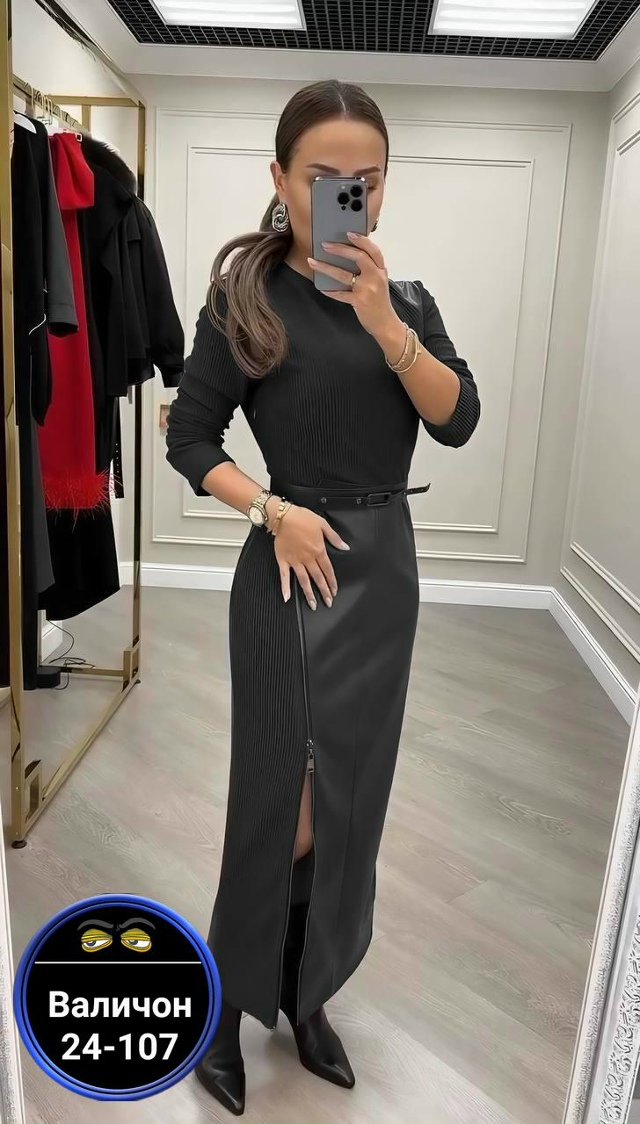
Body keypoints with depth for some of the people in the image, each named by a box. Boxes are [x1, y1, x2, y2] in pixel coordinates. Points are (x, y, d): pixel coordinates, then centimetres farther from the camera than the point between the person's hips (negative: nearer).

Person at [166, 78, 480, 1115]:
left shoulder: (408, 301, 7)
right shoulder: (247, 299, -5)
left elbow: (458, 422, -6)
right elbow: (188, 439, -3)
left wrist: (385, 322, -19)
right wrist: (273, 510, -16)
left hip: (387, 569, 5)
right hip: (296, 570, -4)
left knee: (352, 799, 13)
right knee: (285, 802, 3)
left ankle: (306, 995, 35)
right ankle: (228, 1003, 28)